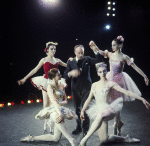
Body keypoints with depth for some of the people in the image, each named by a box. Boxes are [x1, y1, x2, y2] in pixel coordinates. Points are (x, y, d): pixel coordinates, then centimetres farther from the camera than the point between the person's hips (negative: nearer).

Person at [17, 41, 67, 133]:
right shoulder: (44, 60, 0)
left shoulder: (57, 60, 9)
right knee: (46, 104, -2)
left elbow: (67, 65, 21)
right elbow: (35, 70, 0)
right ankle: (45, 124, 8)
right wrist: (24, 79, -3)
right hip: (46, 82, -3)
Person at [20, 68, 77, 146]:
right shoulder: (50, 86, -6)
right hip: (54, 109, -7)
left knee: (55, 138, -1)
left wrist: (62, 102, -8)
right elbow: (53, 101, -20)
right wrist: (59, 112, -34)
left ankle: (33, 138, 11)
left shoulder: (61, 86, 15)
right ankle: (71, 139, -39)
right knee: (57, 118, -46)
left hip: (61, 109, 7)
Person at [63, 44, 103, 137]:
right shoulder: (70, 62, 4)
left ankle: (85, 129, 5)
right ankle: (79, 127, 25)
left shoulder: (87, 59, 3)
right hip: (76, 88, 2)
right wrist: (70, 73, -25)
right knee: (77, 108, 11)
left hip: (86, 87, -2)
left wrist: (96, 51, -25)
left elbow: (98, 60, -13)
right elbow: (65, 75, -3)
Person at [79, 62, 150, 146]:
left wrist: (142, 99, -12)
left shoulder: (110, 84, 1)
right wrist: (83, 110, 21)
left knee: (100, 115, -43)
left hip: (107, 110, -5)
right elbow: (89, 99, 23)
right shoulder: (94, 85, 14)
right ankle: (126, 139, 21)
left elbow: (127, 92, -6)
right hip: (98, 111, 5)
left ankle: (85, 139, -37)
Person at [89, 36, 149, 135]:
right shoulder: (110, 54, 5)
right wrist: (94, 46, -24)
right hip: (111, 79, 4)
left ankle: (116, 127, 15)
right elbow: (100, 52, -4)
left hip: (119, 81, -4)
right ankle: (119, 122, 29)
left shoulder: (124, 57, -7)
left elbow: (135, 67, -8)